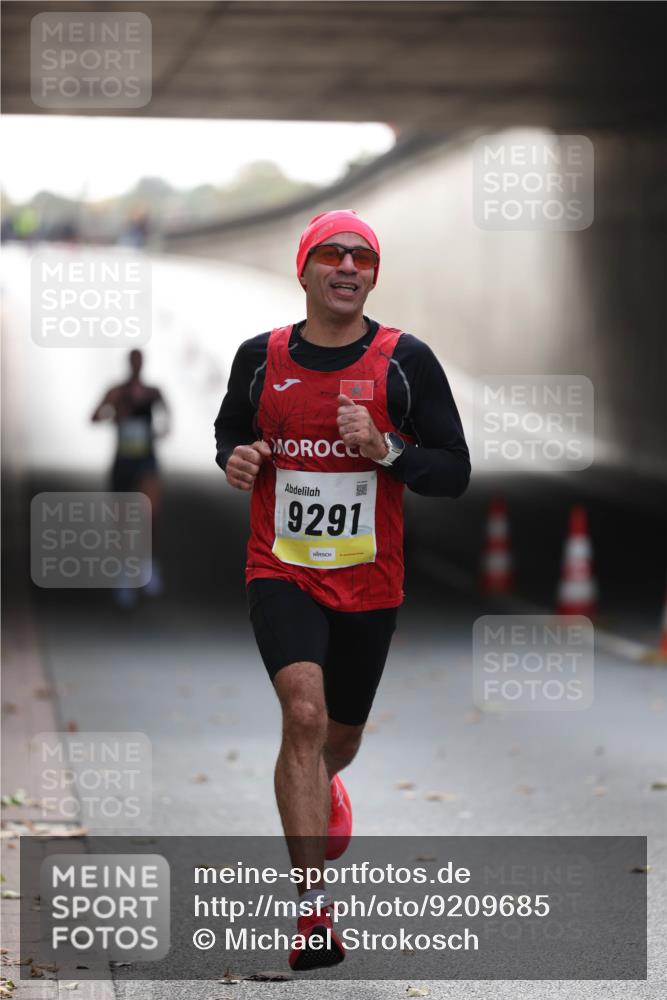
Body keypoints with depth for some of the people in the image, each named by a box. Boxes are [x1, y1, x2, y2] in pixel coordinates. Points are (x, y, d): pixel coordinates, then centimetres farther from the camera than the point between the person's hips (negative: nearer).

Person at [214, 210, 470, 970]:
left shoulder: (406, 360, -4)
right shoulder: (261, 358, 1)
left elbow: (455, 472, -2)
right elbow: (229, 429, 19)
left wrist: (385, 448, -19)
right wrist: (234, 459, -4)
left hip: (369, 583, 1)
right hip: (281, 573, -1)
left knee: (339, 737, 17)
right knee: (304, 711, -24)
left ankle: (321, 787, 58)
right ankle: (314, 907, -23)